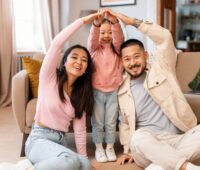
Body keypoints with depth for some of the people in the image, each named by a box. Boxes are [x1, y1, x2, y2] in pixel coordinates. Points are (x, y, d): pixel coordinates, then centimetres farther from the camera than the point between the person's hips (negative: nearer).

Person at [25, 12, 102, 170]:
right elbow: (57, 43, -19)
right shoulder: (50, 77, -4)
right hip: (39, 139, -6)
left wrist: (83, 157, 7)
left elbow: (80, 129, 10)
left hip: (60, 141, 6)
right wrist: (83, 20, -14)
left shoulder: (81, 94, 11)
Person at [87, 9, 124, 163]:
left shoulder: (116, 48, 5)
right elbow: (92, 38, -18)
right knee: (97, 123, 5)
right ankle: (99, 148, 19)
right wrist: (96, 23, -38)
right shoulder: (94, 49, 3)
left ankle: (110, 147, 23)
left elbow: (119, 37, -14)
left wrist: (114, 22, -33)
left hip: (113, 92, 1)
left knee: (111, 123, 9)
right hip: (97, 91, -1)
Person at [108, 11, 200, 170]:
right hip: (146, 145, 1)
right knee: (139, 137, -36)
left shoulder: (160, 69, 8)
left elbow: (165, 38, -6)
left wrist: (133, 21, -4)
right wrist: (128, 151, 9)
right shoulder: (123, 89, 15)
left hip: (177, 141, 0)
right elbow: (124, 123, 21)